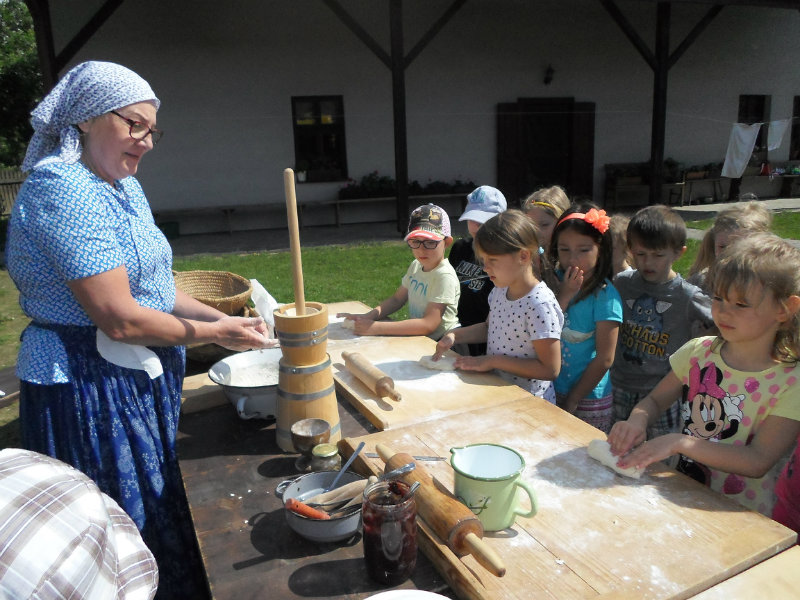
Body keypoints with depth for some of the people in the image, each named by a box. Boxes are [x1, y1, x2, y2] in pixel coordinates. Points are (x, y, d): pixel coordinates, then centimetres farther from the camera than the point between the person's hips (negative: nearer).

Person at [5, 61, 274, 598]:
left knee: (158, 511, 22)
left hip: (141, 380, 9)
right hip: (90, 388, -9)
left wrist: (224, 319, 0)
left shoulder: (124, 186, 9)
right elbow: (120, 319, -25)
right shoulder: (64, 189, -21)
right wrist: (212, 333, -13)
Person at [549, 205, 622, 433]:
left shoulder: (605, 296, -18)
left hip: (588, 400, -5)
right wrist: (564, 295, -19)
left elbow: (604, 359, -15)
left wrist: (572, 402, -11)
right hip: (553, 392, 5)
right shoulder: (556, 280, -2)